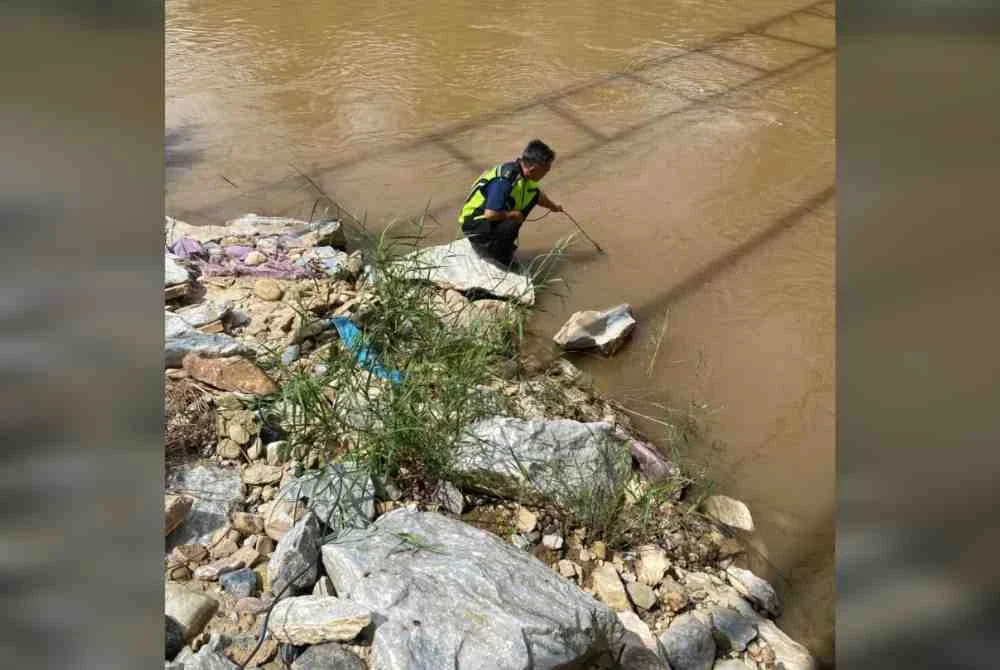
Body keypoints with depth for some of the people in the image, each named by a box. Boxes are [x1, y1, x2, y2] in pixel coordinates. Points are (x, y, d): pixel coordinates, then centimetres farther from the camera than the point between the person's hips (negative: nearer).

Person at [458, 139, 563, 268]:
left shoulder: (524, 171, -3)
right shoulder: (504, 180, -31)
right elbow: (490, 214, -35)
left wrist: (553, 206, 30)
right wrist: (513, 215, -19)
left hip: (495, 214, 9)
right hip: (475, 224, -9)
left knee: (533, 194, 4)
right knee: (511, 225, -36)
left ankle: (503, 242, 11)